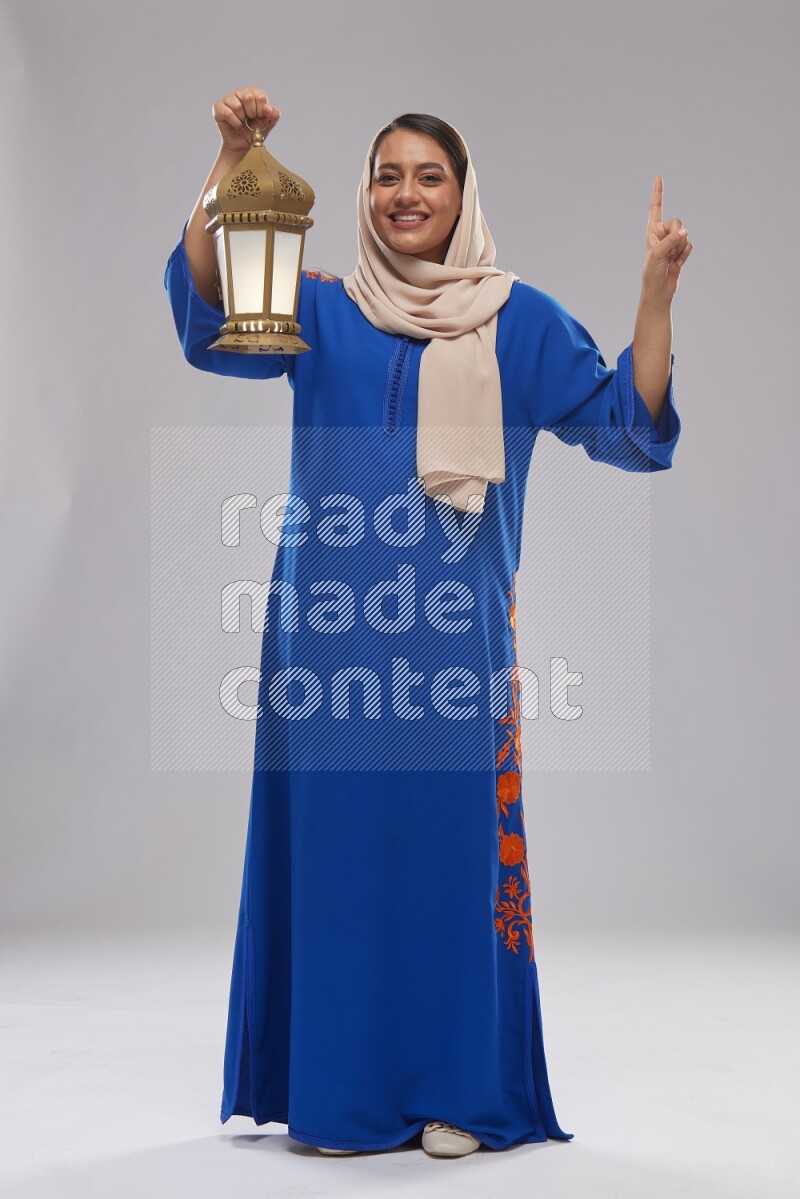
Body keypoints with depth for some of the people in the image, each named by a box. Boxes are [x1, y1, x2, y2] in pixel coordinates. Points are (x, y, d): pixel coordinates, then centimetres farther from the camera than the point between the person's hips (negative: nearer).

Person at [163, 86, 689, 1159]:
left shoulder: (518, 321, 9)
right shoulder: (320, 310, 10)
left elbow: (625, 426, 3)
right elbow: (208, 317, -6)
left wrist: (657, 292, -8)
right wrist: (231, 158, -13)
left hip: (457, 631, -1)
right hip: (330, 626, 1)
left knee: (455, 844, 1)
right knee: (337, 842, 3)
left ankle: (459, 1092, 14)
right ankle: (346, 1091, 16)